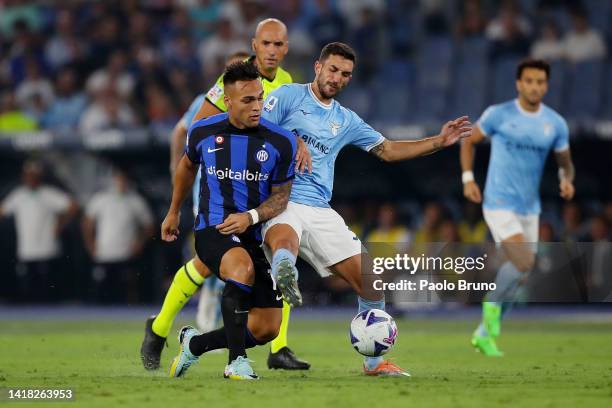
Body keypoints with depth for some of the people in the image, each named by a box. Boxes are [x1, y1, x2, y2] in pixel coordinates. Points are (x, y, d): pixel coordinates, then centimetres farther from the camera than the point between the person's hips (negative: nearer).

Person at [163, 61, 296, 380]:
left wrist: (251, 217, -20)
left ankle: (194, 344, 26)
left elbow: (282, 195, -1)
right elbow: (187, 166, 19)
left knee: (267, 329, 1)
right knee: (243, 267, -38)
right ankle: (237, 362, -31)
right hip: (212, 230, -3)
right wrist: (173, 213, 29)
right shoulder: (203, 132, -3)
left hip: (257, 235, 3)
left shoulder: (280, 142, -6)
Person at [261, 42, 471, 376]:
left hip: (319, 210, 6)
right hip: (279, 201, -6)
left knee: (370, 280, 0)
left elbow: (387, 150, 25)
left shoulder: (346, 120, 21)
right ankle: (284, 278, -77)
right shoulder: (289, 96, 5)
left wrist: (439, 142, 16)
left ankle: (374, 360, 15)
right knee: (285, 241, -42)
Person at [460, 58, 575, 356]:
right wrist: (468, 179, -4)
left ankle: (484, 333, 25)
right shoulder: (498, 114, -7)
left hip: (530, 209, 5)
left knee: (518, 279, 8)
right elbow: (468, 141, 8)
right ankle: (492, 303, 5)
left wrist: (567, 180, -10)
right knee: (524, 263, -23)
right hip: (499, 205, -5)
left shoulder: (555, 123, 2)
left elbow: (565, 162, 13)